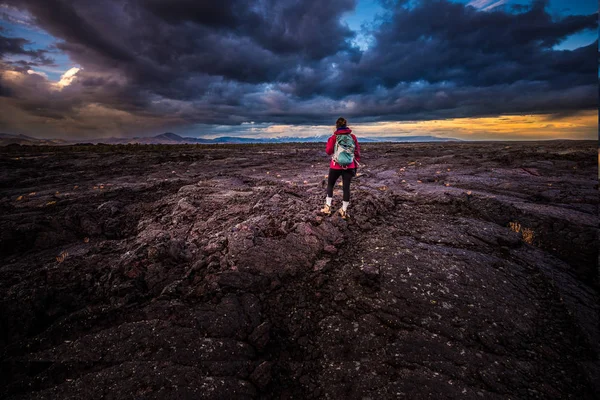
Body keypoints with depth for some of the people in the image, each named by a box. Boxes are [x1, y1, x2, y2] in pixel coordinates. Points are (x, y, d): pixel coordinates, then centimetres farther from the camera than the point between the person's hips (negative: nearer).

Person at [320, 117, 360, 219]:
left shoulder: (334, 137, -6)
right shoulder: (353, 137, 3)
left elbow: (328, 151, -3)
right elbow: (357, 152, 4)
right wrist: (356, 165, 12)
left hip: (336, 166, -2)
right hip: (349, 166, 2)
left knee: (330, 185, 16)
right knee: (346, 187, 7)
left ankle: (328, 207, 16)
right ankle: (344, 211, 12)